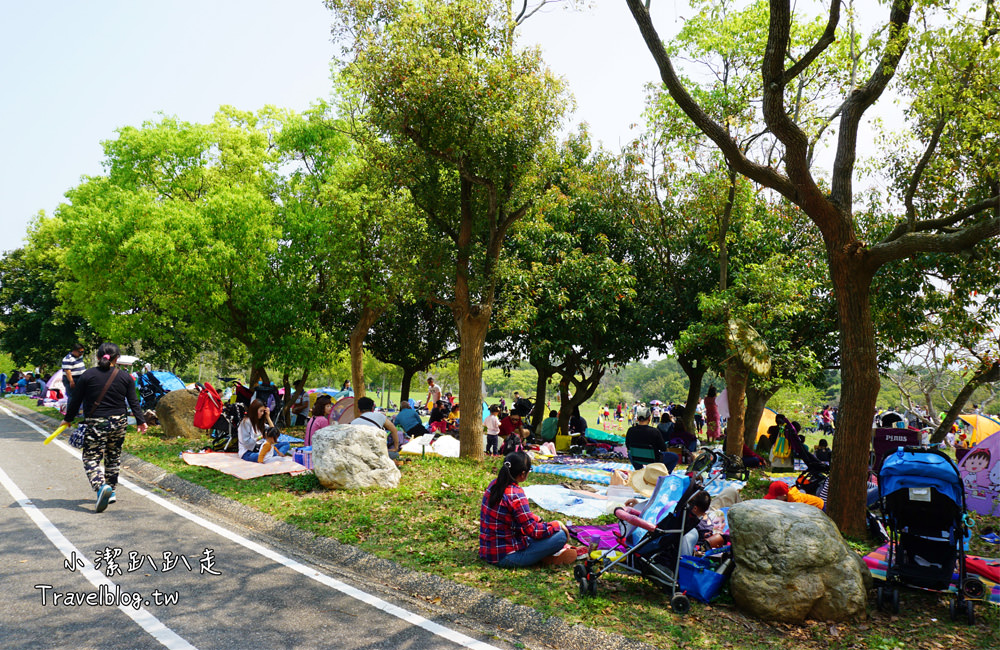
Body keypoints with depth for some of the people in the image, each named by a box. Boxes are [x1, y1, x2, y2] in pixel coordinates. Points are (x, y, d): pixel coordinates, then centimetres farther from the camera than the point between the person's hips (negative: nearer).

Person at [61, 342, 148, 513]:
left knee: (91, 458, 0)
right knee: (113, 457, 17)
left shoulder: (87, 375, -4)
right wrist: (140, 421, 12)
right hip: (118, 423, 3)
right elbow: (133, 402, 4)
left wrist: (68, 419, 15)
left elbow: (76, 400, 2)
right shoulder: (125, 377, 1)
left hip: (95, 423, -3)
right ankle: (111, 491, 24)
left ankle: (101, 487, -24)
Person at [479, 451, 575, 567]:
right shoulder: (515, 495, -23)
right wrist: (557, 525, -3)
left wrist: (537, 519, 13)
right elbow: (533, 531, -18)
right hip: (505, 557, -10)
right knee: (560, 535, -13)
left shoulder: (494, 484, 3)